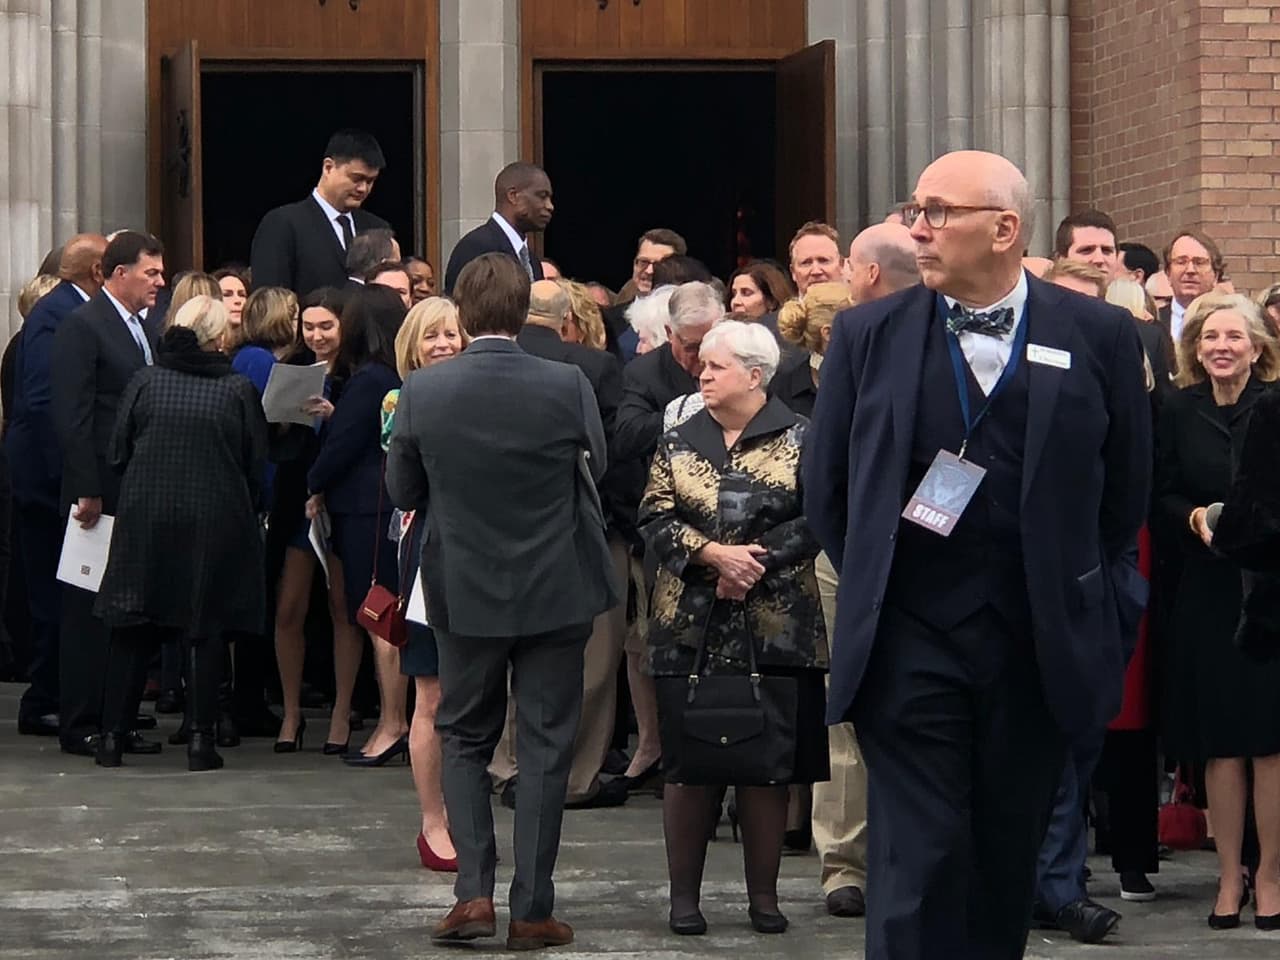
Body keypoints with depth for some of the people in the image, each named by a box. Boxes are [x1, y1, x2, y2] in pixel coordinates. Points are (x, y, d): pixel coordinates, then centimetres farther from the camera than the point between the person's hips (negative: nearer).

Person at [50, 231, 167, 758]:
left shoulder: (150, 327, 14)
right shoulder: (82, 327, -10)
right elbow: (71, 417, -15)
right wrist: (86, 492, -18)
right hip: (101, 494, -7)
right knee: (89, 611, -1)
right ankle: (80, 726, 5)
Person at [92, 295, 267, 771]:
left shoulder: (144, 383, -2)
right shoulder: (239, 391, -5)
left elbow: (118, 454, 1)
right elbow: (257, 466, -2)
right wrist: (245, 510, 14)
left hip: (145, 519, 1)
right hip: (216, 523, -1)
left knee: (133, 629, 10)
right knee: (205, 629, 6)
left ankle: (112, 737, 10)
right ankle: (200, 739, 4)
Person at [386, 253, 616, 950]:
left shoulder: (421, 394, -12)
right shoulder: (568, 387, -14)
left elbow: (402, 491, 1)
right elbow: (596, 464, 4)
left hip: (464, 592, 1)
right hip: (555, 591, -1)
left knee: (464, 738, 16)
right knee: (544, 747, 7)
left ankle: (474, 891, 5)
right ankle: (532, 911, 9)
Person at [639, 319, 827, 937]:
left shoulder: (799, 440, 2)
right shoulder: (678, 444, 10)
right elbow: (654, 520, 1)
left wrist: (754, 564, -15)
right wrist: (715, 555, -13)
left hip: (775, 627, -2)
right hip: (691, 628, 2)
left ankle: (763, 894, 10)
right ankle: (684, 894, 8)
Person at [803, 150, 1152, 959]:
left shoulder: (1099, 337, -1)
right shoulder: (869, 335, 1)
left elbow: (1127, 488, 10)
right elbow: (828, 483, 10)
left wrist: (1074, 589, 13)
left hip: (1042, 643, 1)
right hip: (910, 641, -1)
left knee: (1008, 860, 12)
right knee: (919, 861, -5)